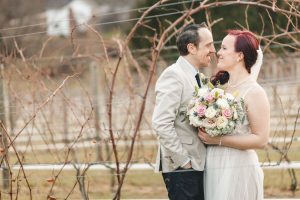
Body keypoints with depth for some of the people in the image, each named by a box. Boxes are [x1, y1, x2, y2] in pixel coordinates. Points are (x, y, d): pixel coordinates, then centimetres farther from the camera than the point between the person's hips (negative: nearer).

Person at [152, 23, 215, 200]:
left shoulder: (195, 78, 17)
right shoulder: (174, 75, -12)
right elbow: (161, 123, -20)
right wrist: (183, 160, -17)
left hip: (198, 165, 9)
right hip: (182, 169, -9)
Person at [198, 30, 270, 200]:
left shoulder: (254, 92, -10)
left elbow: (261, 139, -15)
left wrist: (219, 140, -16)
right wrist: (205, 134, 0)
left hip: (238, 169, -6)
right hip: (213, 167, 6)